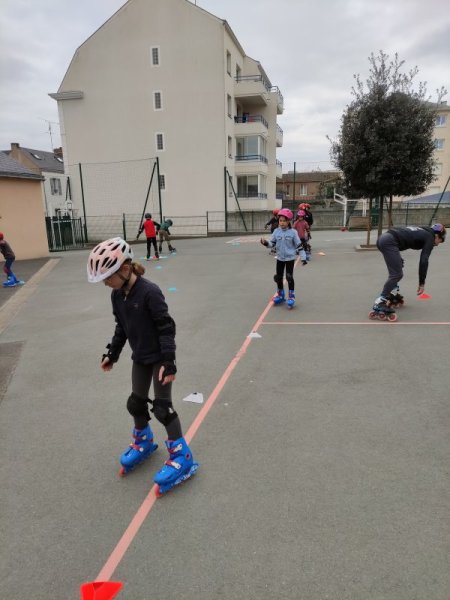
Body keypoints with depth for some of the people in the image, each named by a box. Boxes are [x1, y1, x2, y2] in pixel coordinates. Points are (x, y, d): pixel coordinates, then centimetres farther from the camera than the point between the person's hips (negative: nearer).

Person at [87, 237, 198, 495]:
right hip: (140, 358, 8)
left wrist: (168, 362, -26)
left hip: (159, 358, -7)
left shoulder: (149, 292, -25)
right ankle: (143, 443, 42)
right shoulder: (117, 296, -1)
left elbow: (166, 328, -24)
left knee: (162, 407, -4)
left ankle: (182, 456, 10)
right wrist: (112, 354, 16)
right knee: (136, 403, 16)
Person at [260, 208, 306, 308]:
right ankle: (280, 295, 26)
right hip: (280, 258, 4)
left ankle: (291, 296, 5)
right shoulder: (276, 231, -1)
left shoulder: (293, 232, -9)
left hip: (290, 258, -4)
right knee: (278, 277, 9)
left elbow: (299, 245, -6)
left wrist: (303, 257, -8)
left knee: (289, 277, -8)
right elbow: (272, 243, 3)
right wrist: (266, 242, -18)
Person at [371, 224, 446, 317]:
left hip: (383, 237, 9)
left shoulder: (421, 233, 29)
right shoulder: (429, 238, 7)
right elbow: (423, 261, -2)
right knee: (397, 274, -10)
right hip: (389, 242, -9)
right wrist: (422, 283, 2)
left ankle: (393, 293, 28)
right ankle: (379, 303, -16)